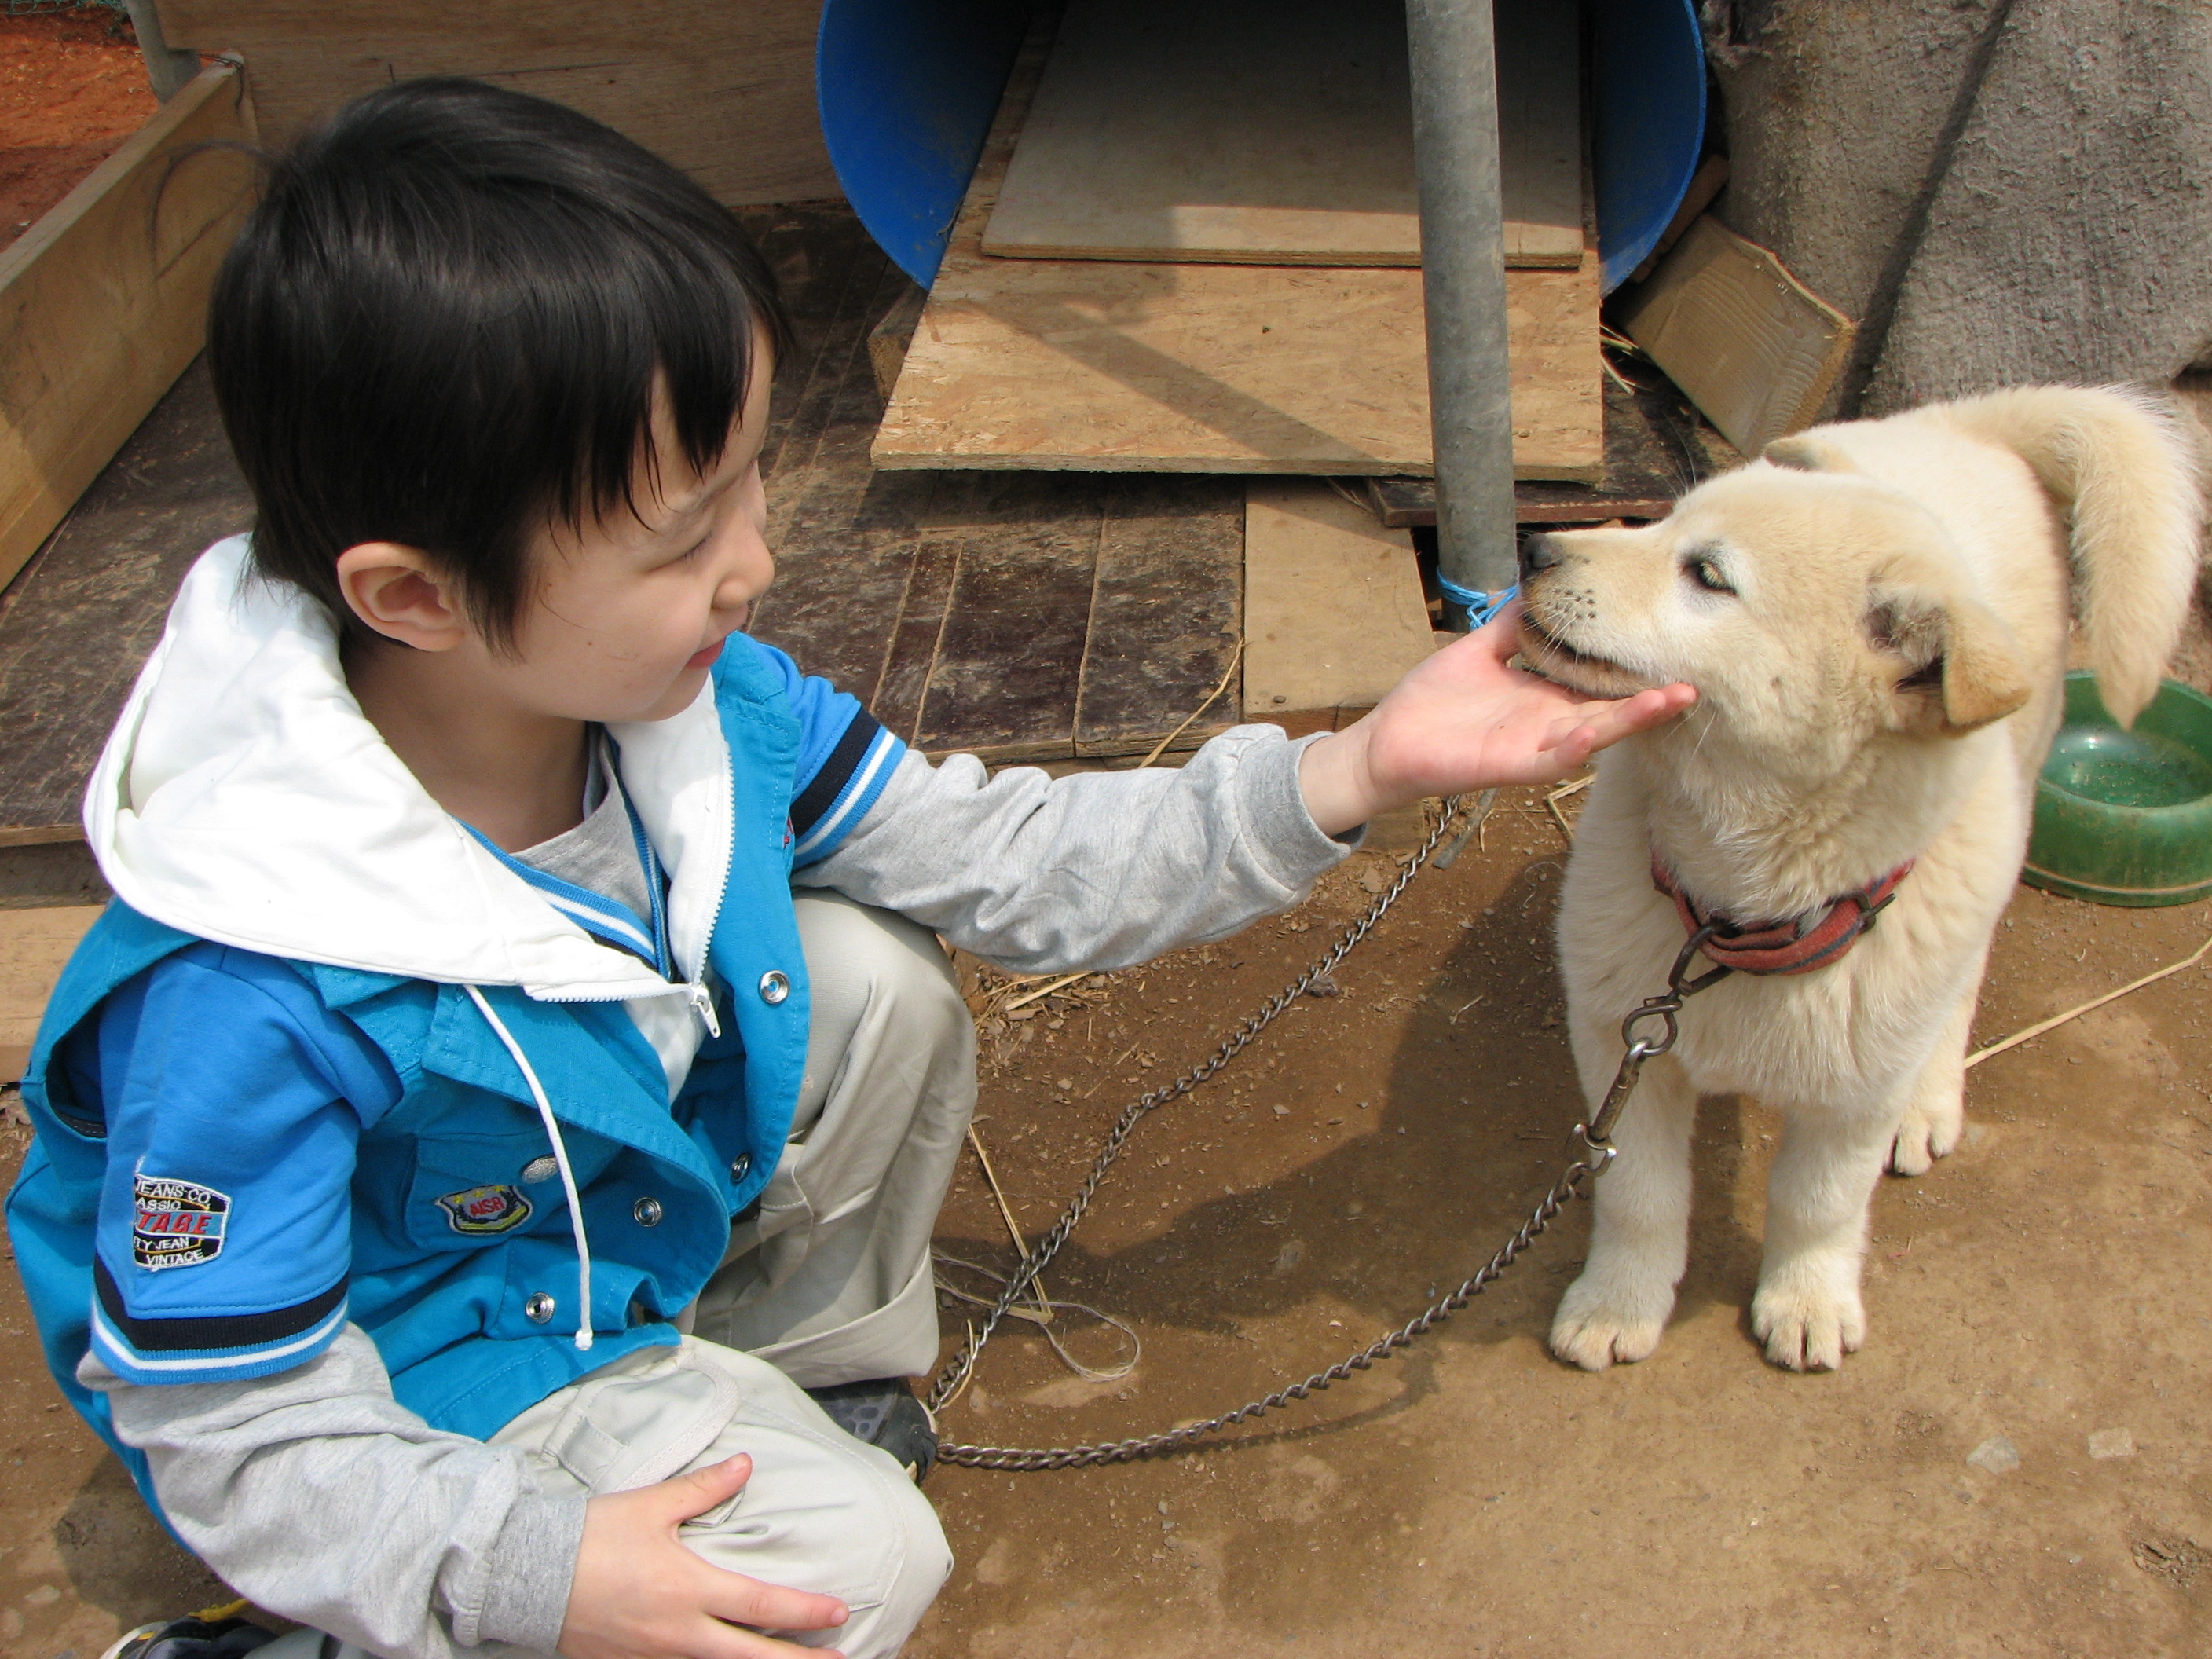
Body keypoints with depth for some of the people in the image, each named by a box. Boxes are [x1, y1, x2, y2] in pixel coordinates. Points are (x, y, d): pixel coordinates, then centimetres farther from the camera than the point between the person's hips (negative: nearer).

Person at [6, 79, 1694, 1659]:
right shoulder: (254, 997, -37)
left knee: (879, 988, -11)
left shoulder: (694, 692, -18)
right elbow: (232, 1431, -25)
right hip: (413, 1385, -6)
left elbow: (994, 858, -11)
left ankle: (807, 1370, 13)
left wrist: (1349, 771, -17)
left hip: (625, 1194, 7)